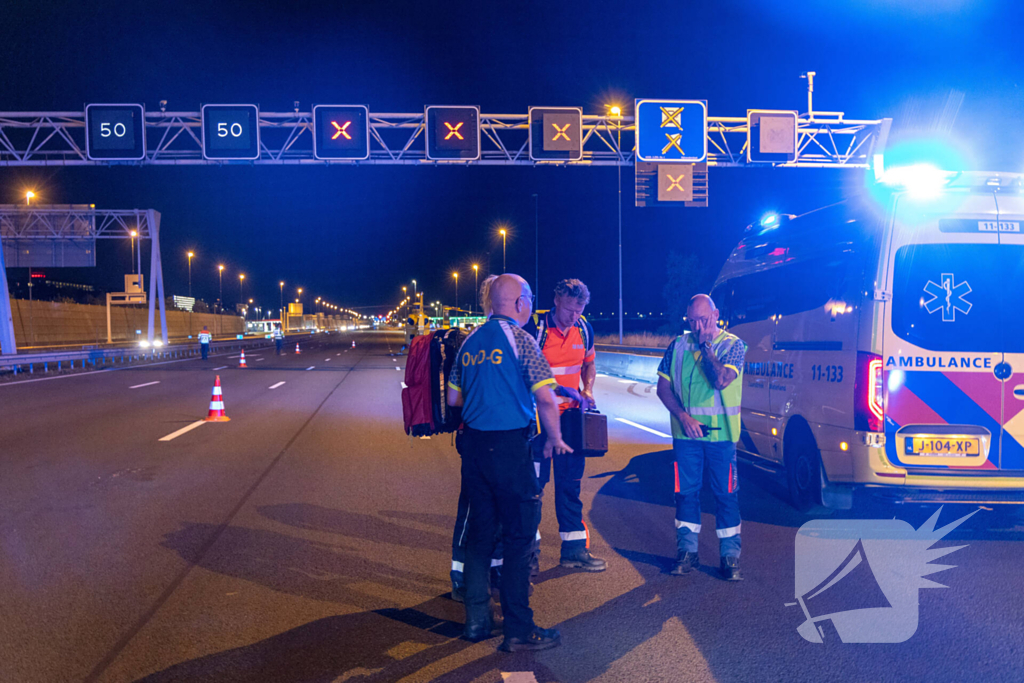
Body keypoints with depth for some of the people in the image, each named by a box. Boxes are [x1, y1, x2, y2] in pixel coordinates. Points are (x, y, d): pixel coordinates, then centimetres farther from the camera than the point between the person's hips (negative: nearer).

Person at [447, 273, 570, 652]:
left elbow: (453, 398, 15)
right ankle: (518, 629, 7)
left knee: (480, 528, 15)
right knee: (518, 534, 1)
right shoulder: (520, 339, -10)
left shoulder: (470, 341, 11)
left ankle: (476, 620, 22)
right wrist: (555, 439, -2)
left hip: (473, 445, 7)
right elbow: (545, 397, -16)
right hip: (509, 446, -7)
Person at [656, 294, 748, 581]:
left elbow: (721, 380, -20)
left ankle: (730, 556, 12)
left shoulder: (732, 345, -3)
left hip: (720, 433, -2)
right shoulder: (678, 345, 6)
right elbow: (663, 387, 4)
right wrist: (683, 416, -9)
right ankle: (687, 552, 19)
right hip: (686, 432, 3)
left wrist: (706, 345, -13)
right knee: (686, 492, 7)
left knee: (726, 494, 2)